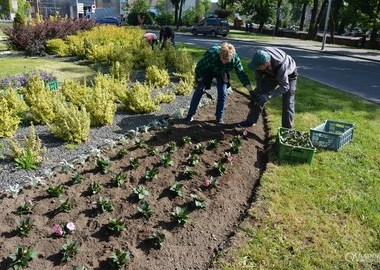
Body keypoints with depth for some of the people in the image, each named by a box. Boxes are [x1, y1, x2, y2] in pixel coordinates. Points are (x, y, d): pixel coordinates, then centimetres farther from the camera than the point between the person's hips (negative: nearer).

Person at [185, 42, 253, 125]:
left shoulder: (235, 59, -31)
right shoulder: (212, 54, -41)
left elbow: (241, 73, -21)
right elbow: (200, 67, -26)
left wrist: (250, 89, -24)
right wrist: (200, 79, -16)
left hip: (221, 73, 2)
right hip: (207, 70, -2)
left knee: (222, 94, -5)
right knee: (199, 91, -4)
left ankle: (219, 118, 8)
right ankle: (190, 114, 7)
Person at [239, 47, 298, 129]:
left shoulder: (281, 65, -46)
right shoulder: (259, 58, -32)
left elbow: (285, 86, -39)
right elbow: (259, 75, -14)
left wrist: (268, 95, -48)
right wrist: (259, 90, -20)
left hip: (288, 75, -5)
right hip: (271, 74, 5)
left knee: (287, 103, -10)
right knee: (257, 95, 2)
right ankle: (251, 120, 14)